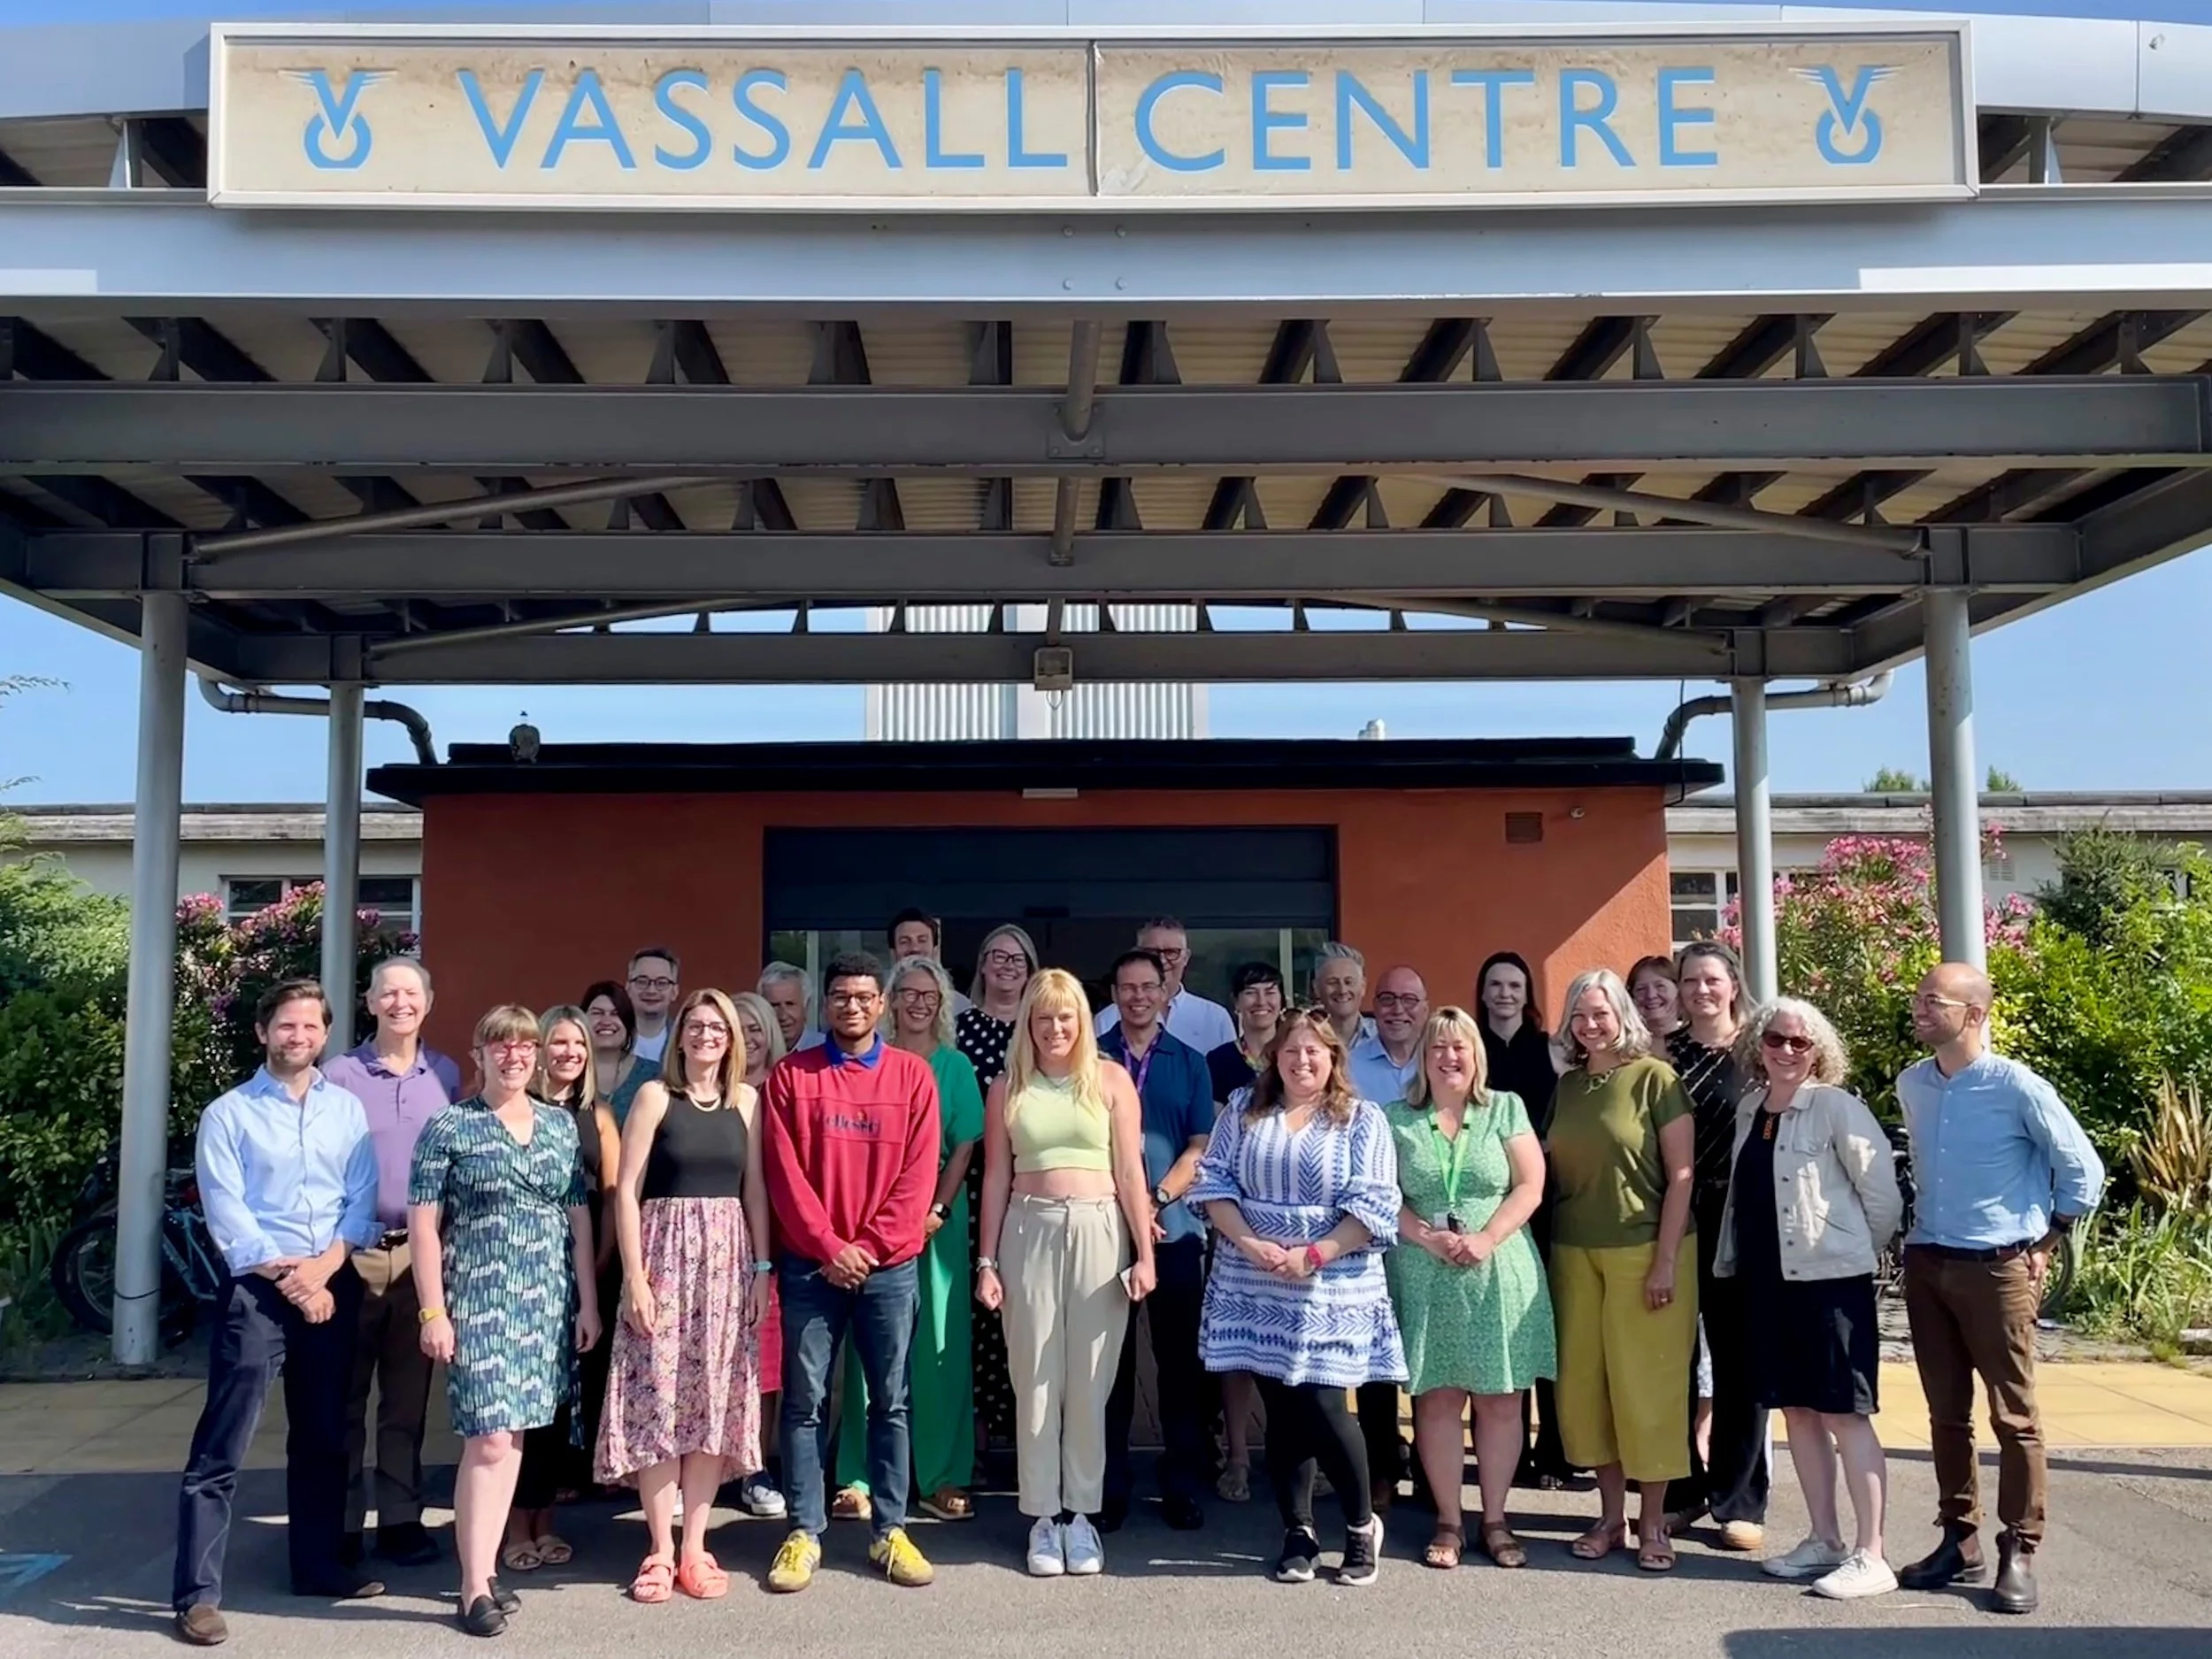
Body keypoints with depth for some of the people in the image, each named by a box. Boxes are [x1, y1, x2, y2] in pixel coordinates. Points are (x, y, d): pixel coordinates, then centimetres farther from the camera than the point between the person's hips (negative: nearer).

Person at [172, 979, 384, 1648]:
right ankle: (197, 1593, -2)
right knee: (221, 1448, -6)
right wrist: (287, 1279, -12)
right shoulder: (228, 1113, -1)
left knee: (323, 1437, 14)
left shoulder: (347, 1109, 10)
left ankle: (317, 1564, 27)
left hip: (334, 1286, 4)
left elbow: (363, 1201, 3)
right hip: (256, 1289, -4)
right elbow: (226, 1216, -8)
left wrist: (324, 1266, -12)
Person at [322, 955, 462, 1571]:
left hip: (421, 1253, 2)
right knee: (345, 1396, 3)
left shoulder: (447, 1076, 7)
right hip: (354, 1252, -2)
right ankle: (341, 1521, 12)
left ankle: (401, 1518, 17)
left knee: (408, 1397, 9)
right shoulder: (340, 1076, -2)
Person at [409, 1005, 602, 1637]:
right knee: (488, 1440, -9)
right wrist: (433, 1311, -9)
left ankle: (485, 1567, 19)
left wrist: (588, 1302, 8)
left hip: (547, 1302, 4)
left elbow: (579, 1218, 12)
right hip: (477, 1300, -4)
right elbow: (423, 1224, -4)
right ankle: (475, 1587, -2)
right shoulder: (449, 1128, -2)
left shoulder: (562, 1126, 10)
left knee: (513, 1436, 8)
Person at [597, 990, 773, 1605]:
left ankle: (695, 1547, 13)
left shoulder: (746, 1100, 7)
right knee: (660, 1398, -2)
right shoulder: (655, 1095, -3)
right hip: (666, 1254, -3)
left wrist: (763, 1267, 2)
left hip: (727, 1258, 3)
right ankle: (660, 1550, 7)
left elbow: (755, 1189, 9)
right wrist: (635, 1275, -11)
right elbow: (626, 1190, -5)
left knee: (715, 1401, 4)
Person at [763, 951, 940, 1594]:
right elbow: (785, 1172, -3)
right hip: (811, 1264, 0)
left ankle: (890, 1531, 15)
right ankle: (803, 1534, 11)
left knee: (890, 1401, 6)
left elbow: (918, 1173, -1)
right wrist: (829, 1247, -10)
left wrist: (871, 1247, -9)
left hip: (890, 1265, 1)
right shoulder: (791, 1075, 3)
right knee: (804, 1400, 2)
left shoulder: (912, 1074, 4)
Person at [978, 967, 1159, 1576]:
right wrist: (987, 1262, 4)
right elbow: (996, 1179, 8)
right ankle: (1042, 1516, 13)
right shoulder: (1008, 1089, 7)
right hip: (1030, 1234, 1)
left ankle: (1081, 1511, 14)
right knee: (1035, 1380, 3)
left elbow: (1129, 1173, 2)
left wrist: (1144, 1253, -3)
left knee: (1089, 1382, 3)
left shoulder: (1111, 1080, 4)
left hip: (1099, 1233, -1)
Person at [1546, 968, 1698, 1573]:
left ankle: (1653, 1523, 11)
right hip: (1575, 1252, 5)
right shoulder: (1566, 1085, 9)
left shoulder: (1654, 1078, -5)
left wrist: (1666, 1261, -13)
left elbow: (1681, 1175, -8)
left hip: (1644, 1250, -5)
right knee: (1585, 1384, 6)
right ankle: (1610, 1516, 17)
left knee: (1647, 1385, 0)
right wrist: (1545, 1248, 6)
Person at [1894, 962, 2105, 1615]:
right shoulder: (1911, 1085, 5)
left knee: (2014, 1416, 1)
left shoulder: (2017, 1087, -12)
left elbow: (2083, 1171, -4)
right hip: (1926, 1266, 6)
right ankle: (1958, 1541, 21)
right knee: (1946, 1413, 11)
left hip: (1999, 1269, -5)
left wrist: (2045, 1244, -1)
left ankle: (2019, 1554, 9)